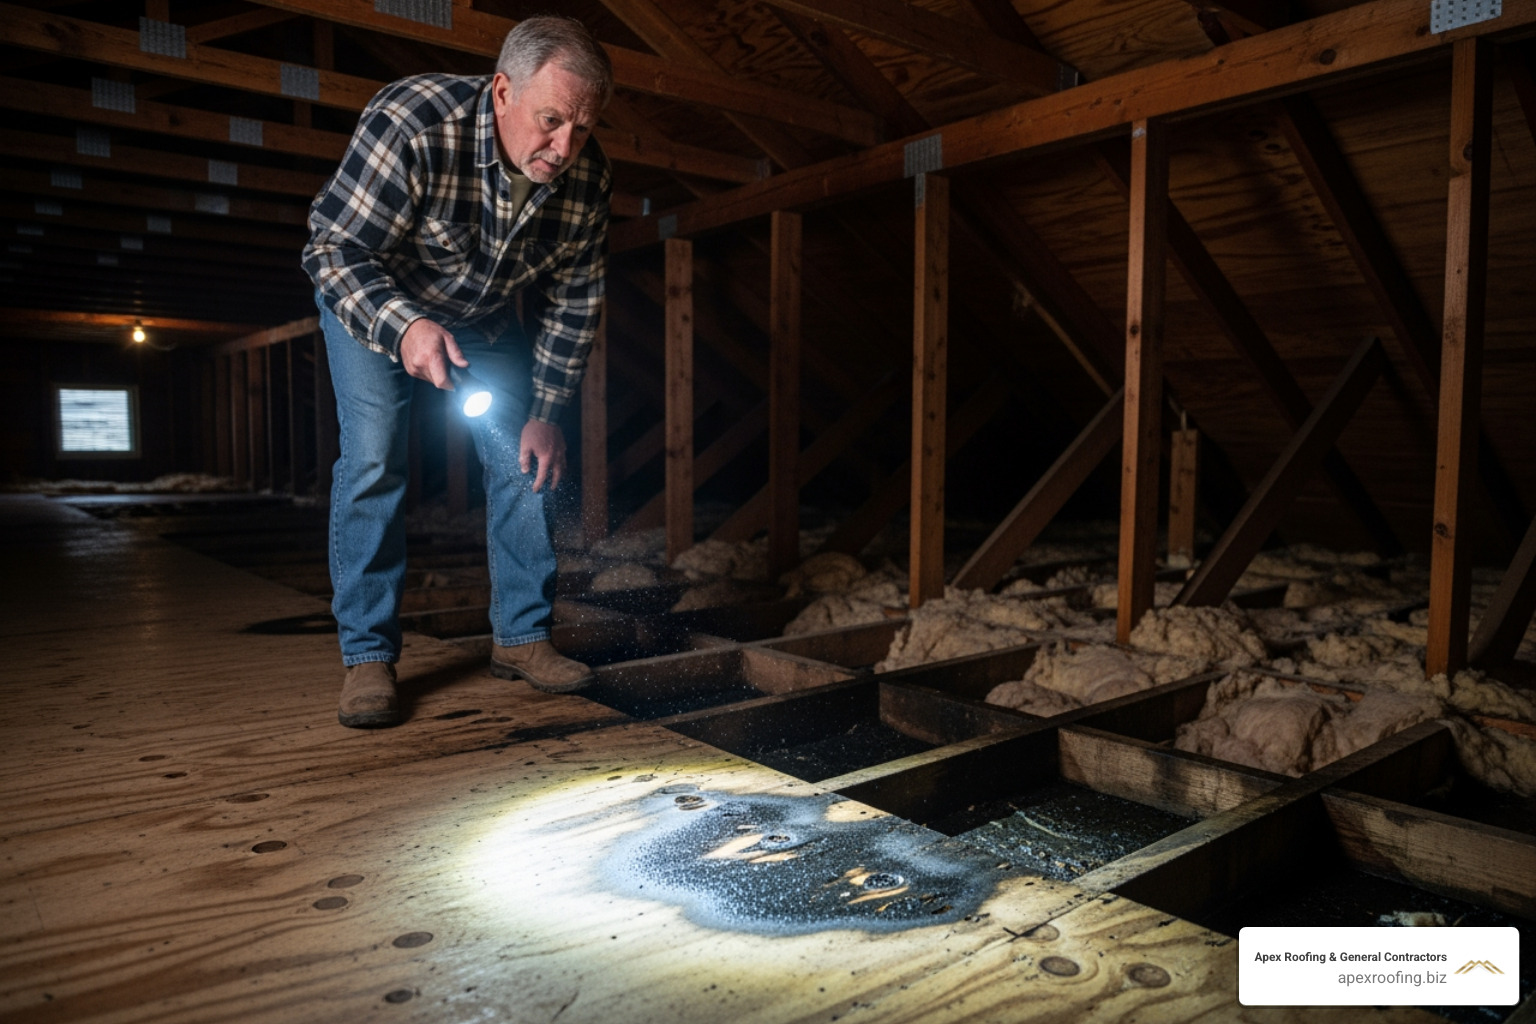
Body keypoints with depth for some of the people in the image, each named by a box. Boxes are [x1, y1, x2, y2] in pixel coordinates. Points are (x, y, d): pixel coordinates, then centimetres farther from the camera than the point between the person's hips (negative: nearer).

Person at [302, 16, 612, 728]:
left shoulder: (588, 180, -21)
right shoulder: (409, 124, -36)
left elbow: (574, 300, -9)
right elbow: (334, 249, -30)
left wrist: (547, 412, -11)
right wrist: (404, 326, -48)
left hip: (488, 316, 4)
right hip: (369, 297, -4)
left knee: (525, 461, -3)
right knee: (373, 461, -15)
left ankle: (521, 636, 8)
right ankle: (368, 655, -4)